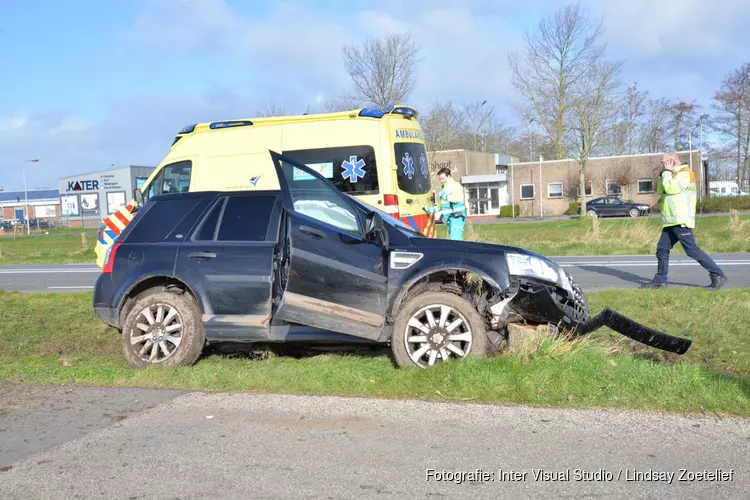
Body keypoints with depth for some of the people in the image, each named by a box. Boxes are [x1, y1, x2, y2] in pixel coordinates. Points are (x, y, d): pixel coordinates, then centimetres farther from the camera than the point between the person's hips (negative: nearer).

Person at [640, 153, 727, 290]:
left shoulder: (685, 173, -9)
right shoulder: (675, 175, 22)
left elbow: (670, 189, -19)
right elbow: (660, 191, 20)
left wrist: (667, 172, -8)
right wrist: (663, 174, 9)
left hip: (681, 221, -10)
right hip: (671, 222, 10)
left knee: (692, 250, -12)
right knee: (662, 249, 8)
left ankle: (718, 275, -7)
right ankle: (660, 280, 13)